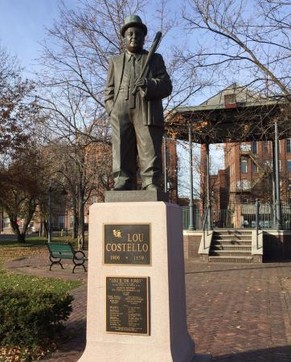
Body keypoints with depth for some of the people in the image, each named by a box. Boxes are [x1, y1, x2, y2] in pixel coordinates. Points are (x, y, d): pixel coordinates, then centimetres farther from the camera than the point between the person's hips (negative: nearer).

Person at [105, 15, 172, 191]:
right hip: (121, 116, 2)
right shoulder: (115, 61, 29)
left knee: (150, 162, -13)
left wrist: (149, 84, -12)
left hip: (147, 115, -1)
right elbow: (109, 92, 20)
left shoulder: (155, 59, 23)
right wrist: (113, 112, 1)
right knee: (122, 164, -7)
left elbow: (166, 86, 10)